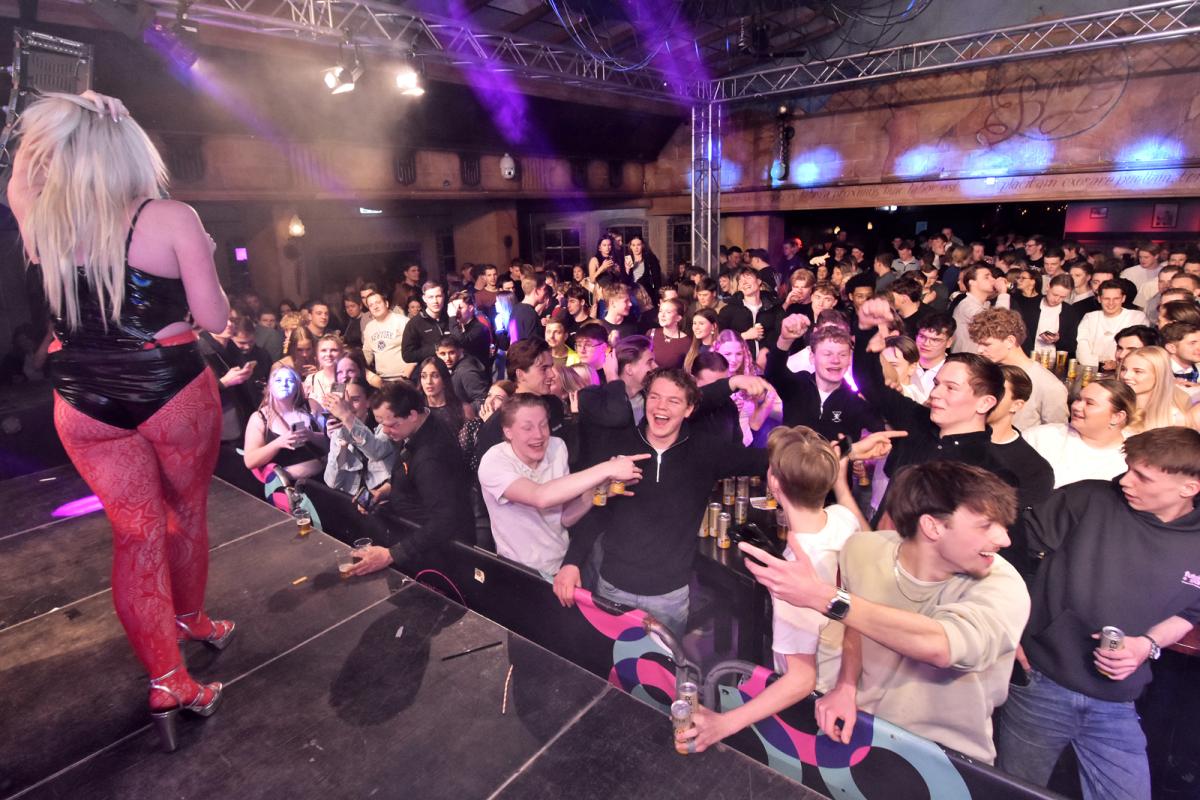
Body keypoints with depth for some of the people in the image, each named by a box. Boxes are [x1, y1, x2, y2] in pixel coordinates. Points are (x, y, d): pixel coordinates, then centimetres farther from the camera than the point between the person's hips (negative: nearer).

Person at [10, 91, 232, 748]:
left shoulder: (38, 217, -2)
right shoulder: (172, 219, -12)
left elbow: (20, 175, 23)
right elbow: (214, 319, -10)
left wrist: (42, 135, 17)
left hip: (83, 404, 3)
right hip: (174, 392, -2)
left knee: (135, 529, 10)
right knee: (186, 510, 20)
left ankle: (167, 679, 10)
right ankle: (191, 619, 43)